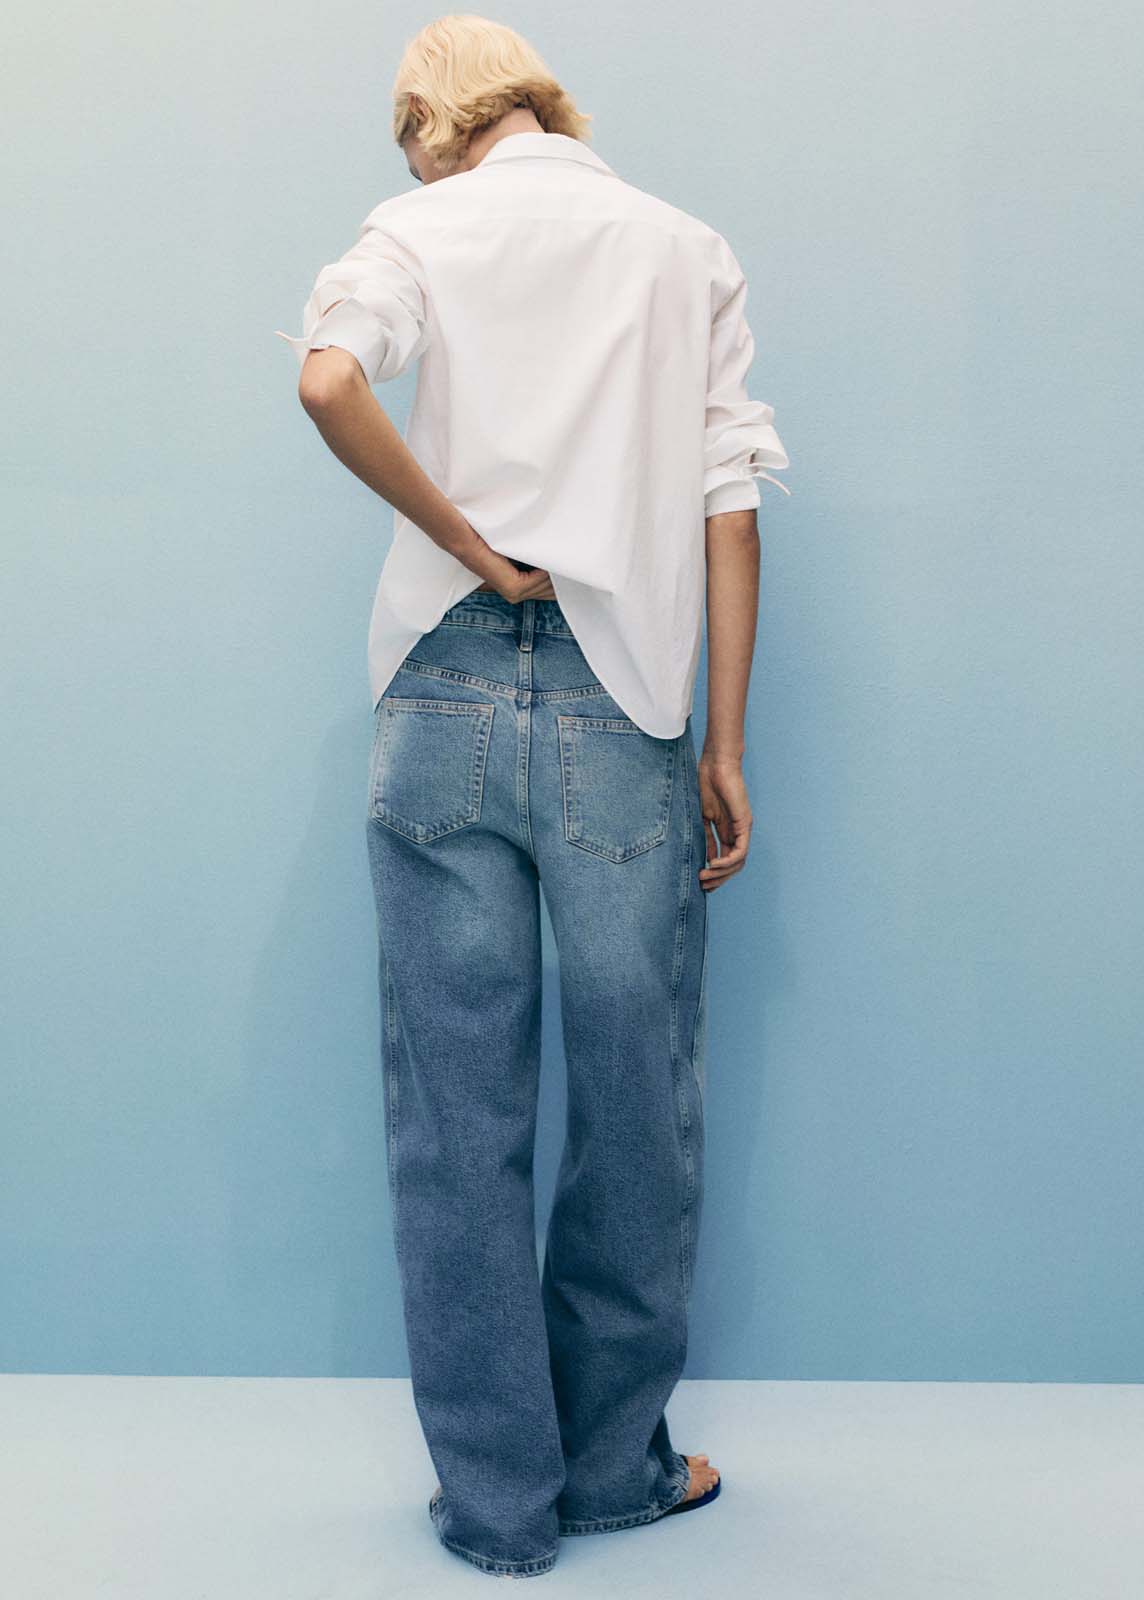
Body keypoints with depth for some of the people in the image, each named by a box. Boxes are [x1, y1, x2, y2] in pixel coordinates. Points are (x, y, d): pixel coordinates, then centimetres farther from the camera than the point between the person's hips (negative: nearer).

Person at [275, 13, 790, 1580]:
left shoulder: (419, 226, 8)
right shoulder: (689, 248, 13)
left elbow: (329, 380, -15)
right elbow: (728, 505, 5)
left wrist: (465, 539, -4)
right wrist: (724, 747, 6)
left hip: (446, 700, 0)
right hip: (626, 704, 1)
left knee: (458, 1115, 7)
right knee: (637, 1110, 10)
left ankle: (497, 1498, 16)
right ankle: (612, 1464, 24)